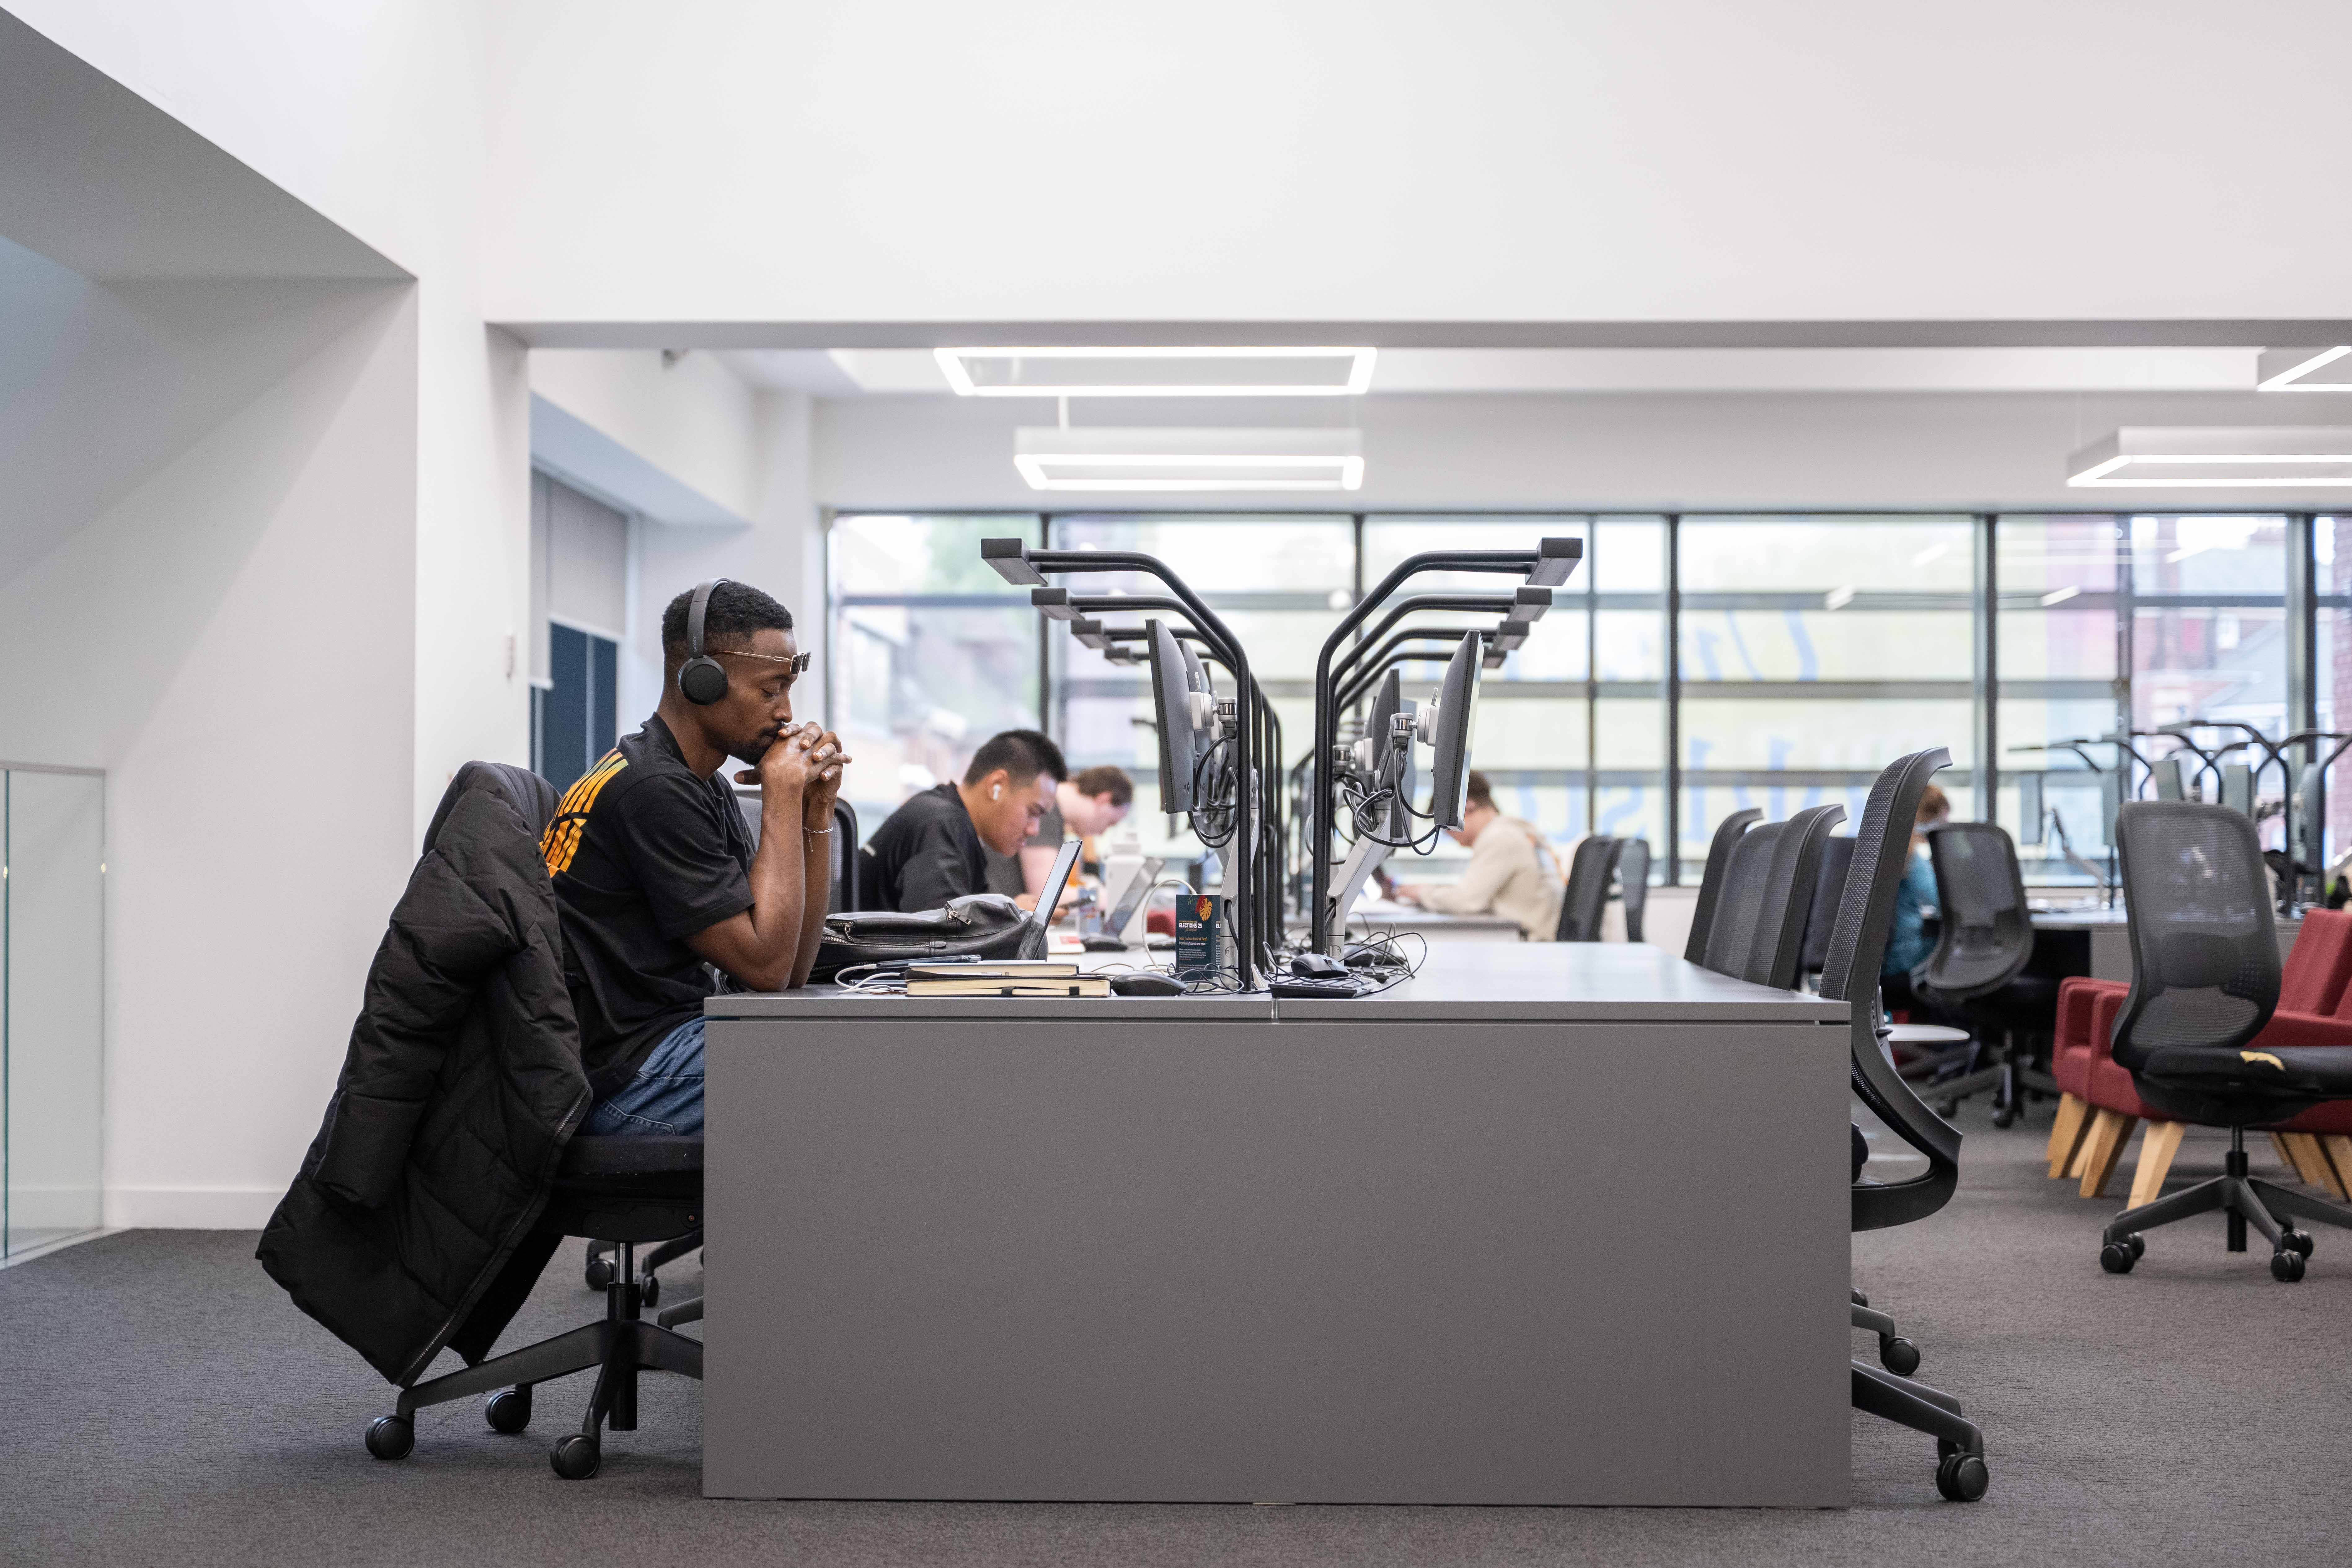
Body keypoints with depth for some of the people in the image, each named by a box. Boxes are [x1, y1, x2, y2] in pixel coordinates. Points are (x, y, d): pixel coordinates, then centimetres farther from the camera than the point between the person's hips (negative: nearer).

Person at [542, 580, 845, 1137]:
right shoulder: (654, 790, -16)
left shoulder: (707, 790, 14)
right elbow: (765, 965, -17)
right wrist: (783, 791, -10)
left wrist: (816, 809, 3)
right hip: (628, 1076, -10)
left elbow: (793, 970, 11)